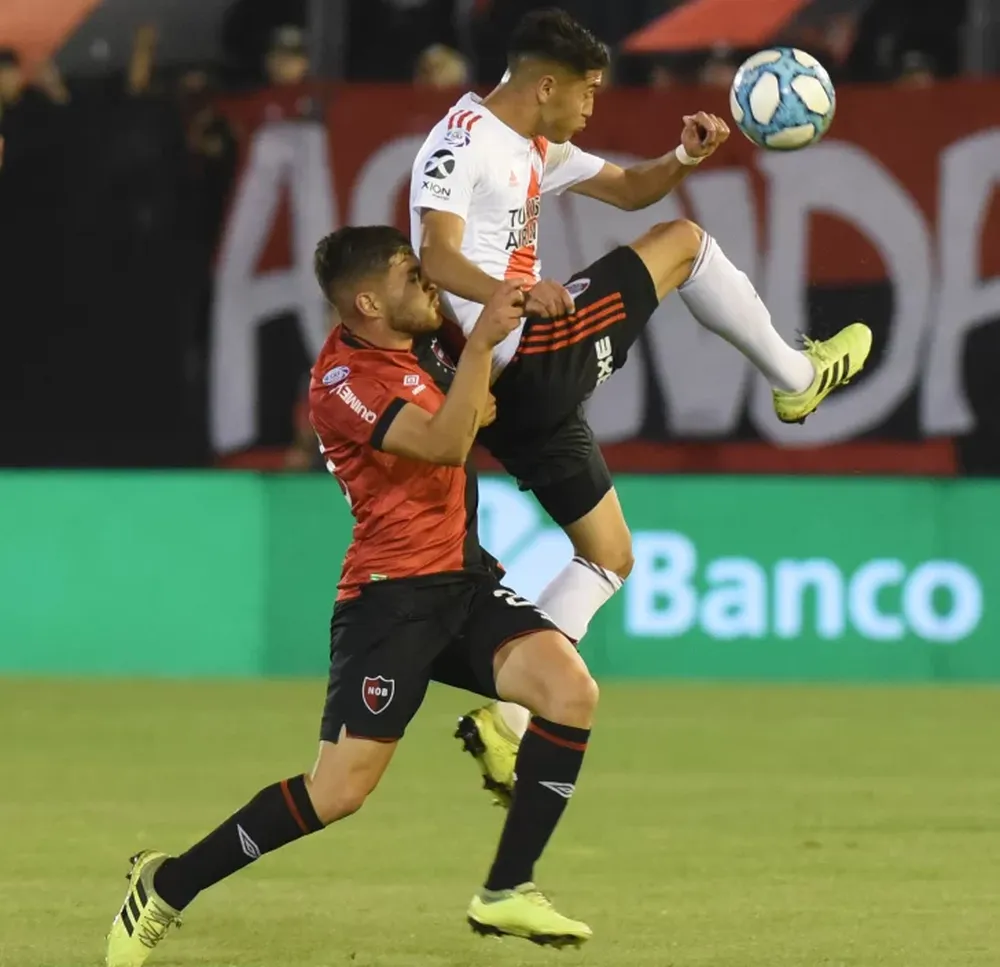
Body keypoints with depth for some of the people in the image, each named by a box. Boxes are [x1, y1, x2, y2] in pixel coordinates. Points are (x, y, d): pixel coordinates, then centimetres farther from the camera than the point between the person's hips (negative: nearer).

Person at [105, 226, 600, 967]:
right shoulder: (343, 379, -16)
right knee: (339, 791, -12)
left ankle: (507, 892, -7)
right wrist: (483, 341, -29)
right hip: (391, 594, -8)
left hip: (465, 575, 8)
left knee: (571, 690, -15)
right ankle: (165, 890, 5)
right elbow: (445, 444, -28)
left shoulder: (420, 343, 9)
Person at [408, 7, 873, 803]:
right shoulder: (464, 142, -12)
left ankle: (504, 720, 9)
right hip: (520, 367, -10)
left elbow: (629, 189, 28)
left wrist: (686, 157, 7)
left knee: (609, 557, 15)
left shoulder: (540, 151, 19)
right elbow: (437, 258, -24)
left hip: (528, 386, 10)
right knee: (682, 243, 2)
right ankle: (796, 379, 20)